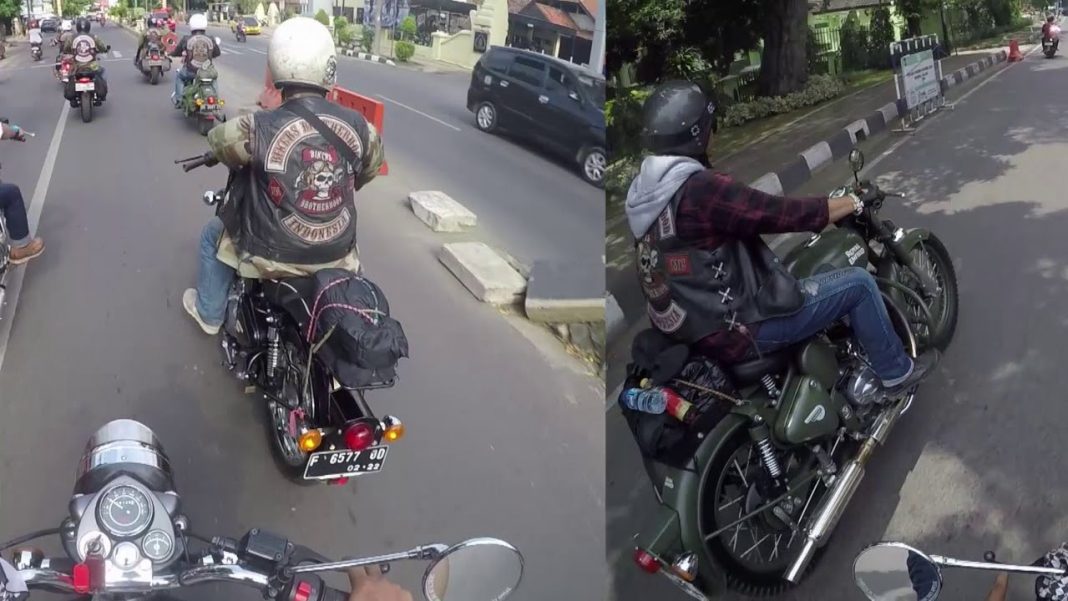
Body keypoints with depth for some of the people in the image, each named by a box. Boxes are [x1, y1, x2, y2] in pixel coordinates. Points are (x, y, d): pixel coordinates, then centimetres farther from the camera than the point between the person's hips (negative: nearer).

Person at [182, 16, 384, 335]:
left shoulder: (260, 128, -21)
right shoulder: (357, 125, -12)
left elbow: (218, 142, 1)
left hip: (274, 256, -2)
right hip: (337, 256, 3)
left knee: (213, 234, 27)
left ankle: (209, 312, 44)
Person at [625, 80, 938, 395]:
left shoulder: (642, 191, 3)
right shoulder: (701, 189, -25)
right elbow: (789, 214, -19)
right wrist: (857, 201, -3)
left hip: (693, 328, 9)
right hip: (735, 329, -9)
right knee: (859, 283, 3)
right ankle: (896, 371, 22)